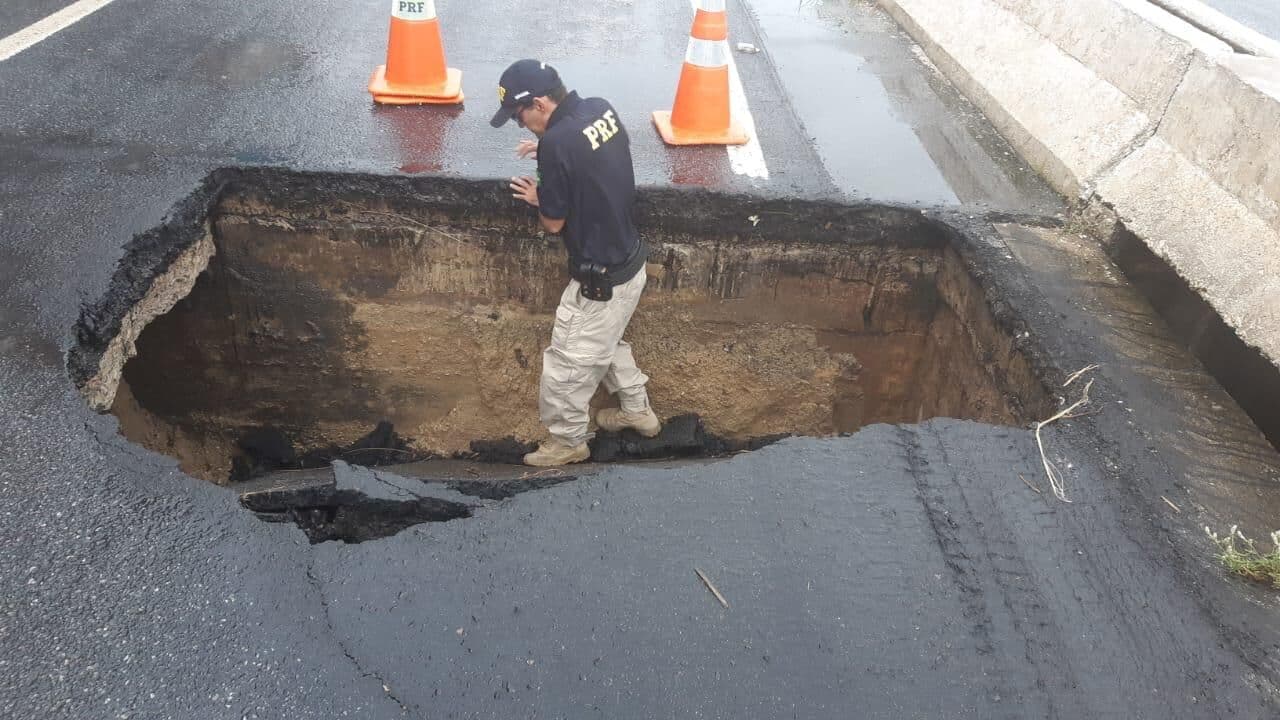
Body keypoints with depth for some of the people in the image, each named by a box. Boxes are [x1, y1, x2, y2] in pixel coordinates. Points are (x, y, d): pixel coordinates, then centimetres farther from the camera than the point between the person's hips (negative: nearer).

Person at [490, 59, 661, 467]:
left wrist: (536, 197, 4)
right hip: (630, 261, 9)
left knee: (568, 364, 11)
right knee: (607, 342, 30)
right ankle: (637, 410, 46)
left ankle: (569, 440, 31)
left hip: (600, 278, -9)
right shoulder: (601, 109, -2)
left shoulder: (557, 143, -27)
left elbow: (554, 222, -15)